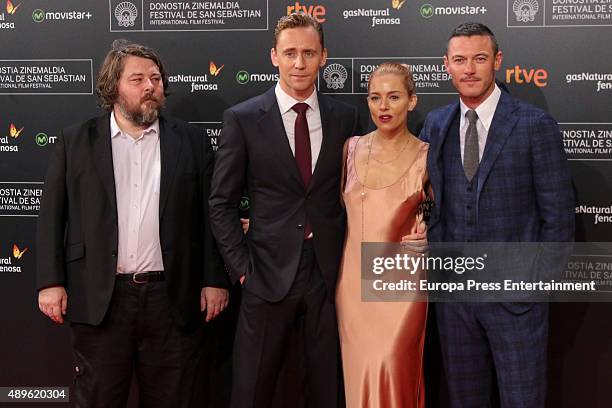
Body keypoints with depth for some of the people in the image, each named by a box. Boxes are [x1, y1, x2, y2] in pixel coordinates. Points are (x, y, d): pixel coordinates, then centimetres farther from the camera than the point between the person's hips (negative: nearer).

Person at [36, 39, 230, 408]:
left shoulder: (191, 141, 6)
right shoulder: (75, 142, 7)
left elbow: (211, 214, 5)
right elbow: (52, 216, 5)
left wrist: (215, 280, 0)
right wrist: (51, 281, -2)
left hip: (173, 299, 0)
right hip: (99, 299, 0)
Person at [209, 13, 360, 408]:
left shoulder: (345, 116, 5)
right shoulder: (242, 119, -2)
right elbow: (223, 202, 1)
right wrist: (241, 266, -5)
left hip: (331, 272, 2)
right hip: (269, 274, -2)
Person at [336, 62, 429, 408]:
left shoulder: (427, 157, -2)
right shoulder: (352, 148, 4)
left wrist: (426, 231, -5)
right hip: (354, 276, 3)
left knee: (391, 367, -10)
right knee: (360, 371, 5)